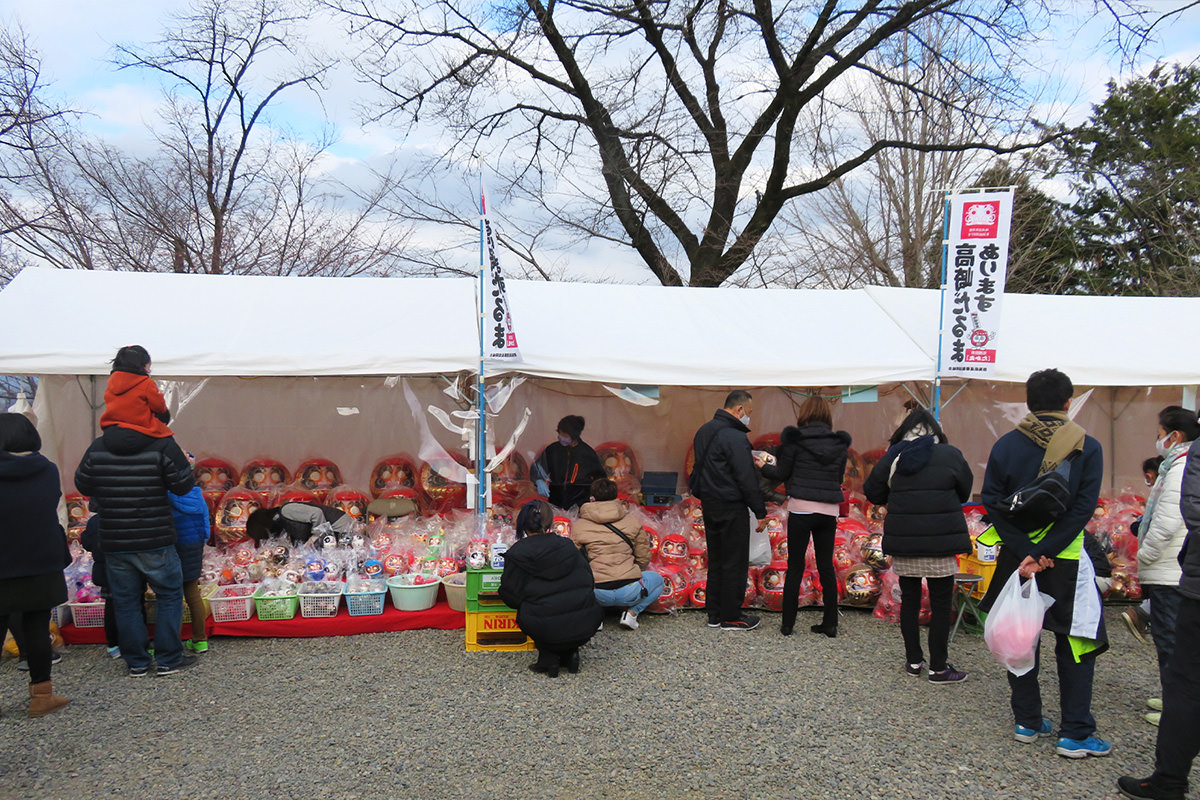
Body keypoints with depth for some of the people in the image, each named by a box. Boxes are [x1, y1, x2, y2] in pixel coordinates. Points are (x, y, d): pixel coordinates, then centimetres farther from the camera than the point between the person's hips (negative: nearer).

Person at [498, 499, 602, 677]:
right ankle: (570, 653, 18)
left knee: (524, 612, 28)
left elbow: (511, 597, 4)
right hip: (585, 627, 3)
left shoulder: (516, 554, -1)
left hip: (547, 631, -3)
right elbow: (588, 581, 14)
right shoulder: (568, 546, 9)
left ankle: (548, 657, 12)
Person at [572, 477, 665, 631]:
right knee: (657, 579, 30)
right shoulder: (631, 521, 5)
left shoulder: (578, 526, 5)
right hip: (629, 592, -1)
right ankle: (632, 612, 8)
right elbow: (643, 558, 12)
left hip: (597, 594, 1)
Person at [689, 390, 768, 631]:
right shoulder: (734, 437, -19)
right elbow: (746, 478, -19)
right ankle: (730, 617, 9)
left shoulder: (705, 431, 11)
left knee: (716, 559, 16)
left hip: (709, 504, 9)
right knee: (735, 562, 1)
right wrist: (760, 512, -13)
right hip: (731, 508, -9)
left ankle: (714, 613, 23)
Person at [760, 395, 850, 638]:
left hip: (801, 509, -3)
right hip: (829, 511, 3)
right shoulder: (839, 443, 4)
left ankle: (787, 623, 10)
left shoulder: (795, 439, -7)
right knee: (826, 566, 11)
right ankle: (830, 624, 16)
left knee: (795, 567, 4)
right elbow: (839, 477, 13)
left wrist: (764, 465, 17)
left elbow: (781, 474, -1)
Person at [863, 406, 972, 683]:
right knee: (941, 605, 6)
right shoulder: (950, 455, -5)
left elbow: (872, 493, 8)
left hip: (903, 544, 3)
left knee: (909, 600, 14)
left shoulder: (892, 458, 0)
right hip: (940, 543, -2)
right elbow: (965, 493, 8)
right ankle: (938, 667, 11)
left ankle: (913, 660, 23)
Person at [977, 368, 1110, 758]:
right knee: (1076, 644, 9)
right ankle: (1075, 734, 10)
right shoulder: (1087, 448, -7)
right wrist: (1043, 552, -16)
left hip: (1016, 556, 2)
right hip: (1066, 560, -2)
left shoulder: (1005, 445, -2)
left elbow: (992, 502, -8)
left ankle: (1027, 722, 22)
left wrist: (1027, 552, -12)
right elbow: (1082, 508, -14)